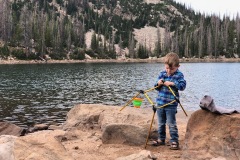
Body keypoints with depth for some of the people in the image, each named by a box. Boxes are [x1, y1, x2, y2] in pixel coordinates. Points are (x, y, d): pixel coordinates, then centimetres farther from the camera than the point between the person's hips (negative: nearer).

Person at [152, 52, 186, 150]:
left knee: (171, 124, -2)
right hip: (160, 103, 5)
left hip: (171, 104, -5)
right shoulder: (162, 74, 7)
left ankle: (174, 141, 9)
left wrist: (172, 83, -24)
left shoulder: (179, 75, -5)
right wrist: (158, 84, -12)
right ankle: (161, 139, 30)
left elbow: (182, 86, -18)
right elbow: (156, 87, 10)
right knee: (161, 123, 16)